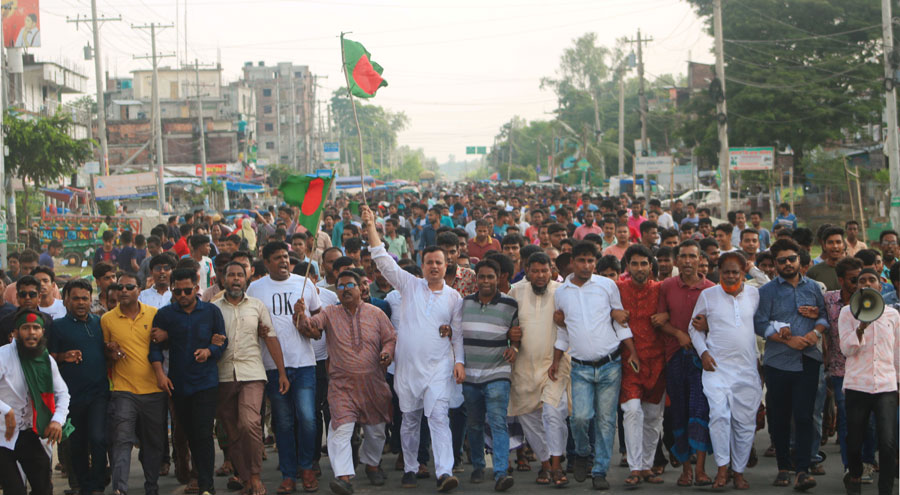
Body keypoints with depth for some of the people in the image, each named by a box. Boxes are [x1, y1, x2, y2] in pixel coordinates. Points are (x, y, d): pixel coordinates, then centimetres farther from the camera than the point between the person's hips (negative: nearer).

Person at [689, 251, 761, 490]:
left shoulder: (755, 294, 8)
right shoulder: (707, 295, 4)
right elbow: (695, 328, 10)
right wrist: (703, 352, -4)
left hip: (747, 369, 2)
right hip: (717, 366, -2)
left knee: (745, 421, 3)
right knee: (719, 414, -17)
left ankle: (739, 470, 15)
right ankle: (722, 468, -6)